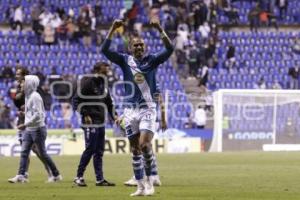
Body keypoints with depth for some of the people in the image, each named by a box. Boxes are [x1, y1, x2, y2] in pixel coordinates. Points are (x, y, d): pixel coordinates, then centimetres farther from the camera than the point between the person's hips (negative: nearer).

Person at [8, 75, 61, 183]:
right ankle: (21, 175, -5)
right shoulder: (28, 96, 11)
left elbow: (37, 115, -21)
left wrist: (25, 124, -23)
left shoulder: (35, 97, -15)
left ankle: (56, 175, 11)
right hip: (28, 129, 8)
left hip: (37, 129, -8)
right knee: (24, 152, -1)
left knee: (42, 154, 0)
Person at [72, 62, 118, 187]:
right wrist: (85, 115, -19)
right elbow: (76, 100, -13)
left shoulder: (103, 84, 16)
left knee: (99, 152, 9)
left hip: (101, 123, 8)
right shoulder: (87, 83, -10)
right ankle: (79, 177, 0)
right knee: (90, 149, -9)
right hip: (90, 122, -8)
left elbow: (109, 103, 23)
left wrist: (114, 116, 8)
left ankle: (100, 179, 11)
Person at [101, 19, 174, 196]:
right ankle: (141, 187, 11)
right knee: (135, 149, 4)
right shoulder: (125, 60, 4)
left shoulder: (152, 60, 0)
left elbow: (169, 49, -13)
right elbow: (105, 50, -6)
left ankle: (149, 180, 0)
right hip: (130, 109, 3)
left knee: (144, 144, -17)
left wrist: (160, 30, -23)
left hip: (147, 109, -3)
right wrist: (113, 29, -16)